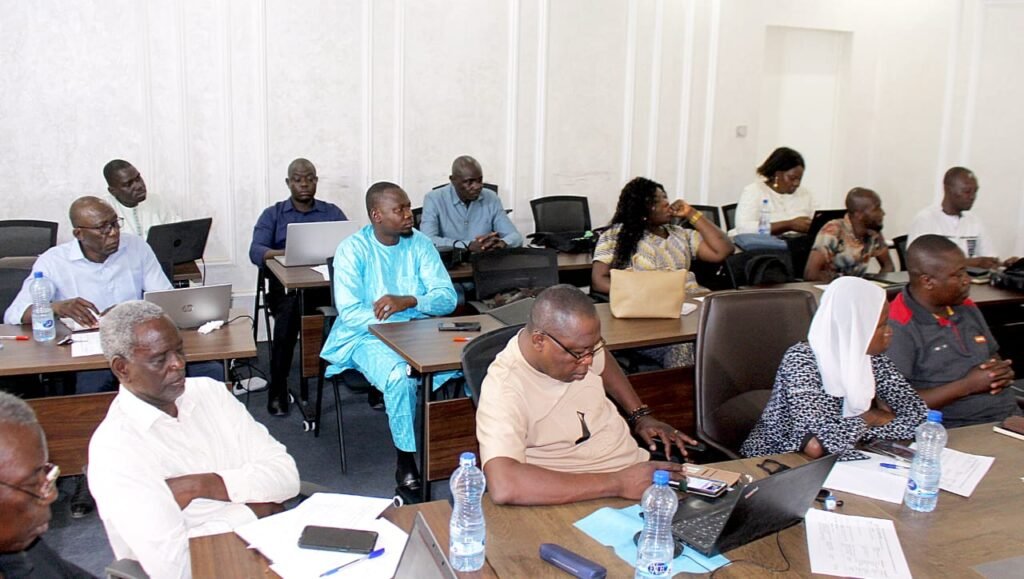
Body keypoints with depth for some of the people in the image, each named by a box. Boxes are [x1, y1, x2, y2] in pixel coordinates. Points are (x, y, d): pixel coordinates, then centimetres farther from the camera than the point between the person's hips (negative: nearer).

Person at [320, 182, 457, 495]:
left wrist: (408, 301, -21)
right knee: (400, 377, -35)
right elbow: (349, 312, -14)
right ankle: (406, 459, -14)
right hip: (368, 337, -3)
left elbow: (447, 298, -1)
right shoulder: (352, 249, -5)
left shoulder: (420, 243, 5)